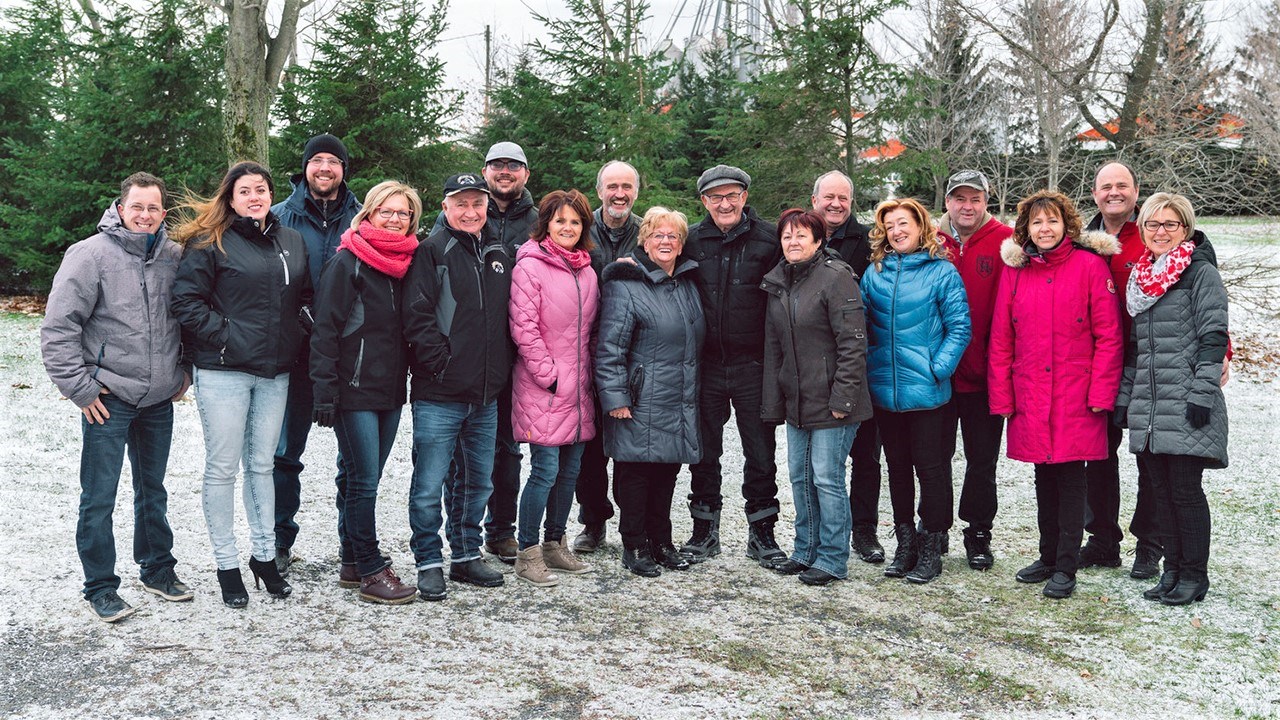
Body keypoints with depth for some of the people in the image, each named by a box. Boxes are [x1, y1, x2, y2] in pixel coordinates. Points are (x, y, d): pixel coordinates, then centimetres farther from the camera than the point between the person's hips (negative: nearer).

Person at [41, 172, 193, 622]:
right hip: (109, 399, -5)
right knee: (99, 498, 1)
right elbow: (57, 328, -11)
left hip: (160, 399, 5)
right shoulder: (92, 254, -11)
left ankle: (157, 570, 31)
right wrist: (80, 387, -12)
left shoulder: (175, 256, 3)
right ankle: (100, 586, 14)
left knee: (153, 491, 17)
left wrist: (184, 373, 11)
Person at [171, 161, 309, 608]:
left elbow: (304, 296, 19)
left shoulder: (292, 242, 11)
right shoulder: (210, 243, -5)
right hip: (223, 372, -5)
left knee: (261, 464, 14)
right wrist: (224, 335, -15)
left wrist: (298, 332, 5)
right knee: (222, 468, 3)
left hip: (275, 372, 5)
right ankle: (227, 564, 14)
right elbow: (185, 301, -10)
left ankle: (264, 555, 25)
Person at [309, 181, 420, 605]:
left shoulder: (407, 264, 11)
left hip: (390, 390, 6)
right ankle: (371, 573, 4)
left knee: (365, 479, 14)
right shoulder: (347, 263, -8)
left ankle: (354, 559, 24)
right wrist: (325, 391, -15)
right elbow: (324, 328, -11)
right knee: (364, 480, -4)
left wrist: (410, 380, 14)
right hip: (354, 392, -6)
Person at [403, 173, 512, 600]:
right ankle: (429, 563, 13)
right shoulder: (432, 252, -4)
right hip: (439, 395, -6)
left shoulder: (499, 256, 14)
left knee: (478, 481, 14)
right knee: (429, 485, -1)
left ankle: (465, 556, 28)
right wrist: (442, 364, -15)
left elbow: (509, 318, 19)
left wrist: (501, 369, 9)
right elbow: (417, 317, -12)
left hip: (486, 395, 6)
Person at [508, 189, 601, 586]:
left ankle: (555, 545, 25)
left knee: (570, 469, 12)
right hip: (542, 388, -7)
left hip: (577, 387, 7)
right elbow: (523, 327, -13)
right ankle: (528, 554, 5)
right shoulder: (530, 265, -8)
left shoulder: (586, 270, 14)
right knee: (545, 470, -7)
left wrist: (585, 372, 12)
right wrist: (548, 375, -14)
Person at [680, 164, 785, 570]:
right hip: (705, 365, 2)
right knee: (704, 452, 11)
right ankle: (705, 531, 25)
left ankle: (761, 533, 21)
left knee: (761, 453, 7)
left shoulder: (769, 239, -2)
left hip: (753, 365, -2)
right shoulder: (691, 241, 4)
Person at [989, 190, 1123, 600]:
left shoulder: (1090, 266, -4)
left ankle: (1066, 568, 9)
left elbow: (1108, 336, -5)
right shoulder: (1015, 271, 7)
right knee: (1044, 477, 14)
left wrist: (1101, 393, -10)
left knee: (1071, 478, 1)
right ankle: (1048, 556, 27)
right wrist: (1001, 397, 4)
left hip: (1076, 396, -4)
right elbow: (1001, 339, 8)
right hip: (1031, 398, 4)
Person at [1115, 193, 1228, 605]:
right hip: (1148, 407, 6)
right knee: (1161, 490, 10)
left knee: (1186, 490, -1)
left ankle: (1194, 575, 11)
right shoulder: (1141, 277, 16)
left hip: (1186, 404, -6)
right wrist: (1124, 397, 14)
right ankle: (1172, 569, 20)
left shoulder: (1201, 273, -3)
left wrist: (1202, 394, -15)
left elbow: (1213, 337, -9)